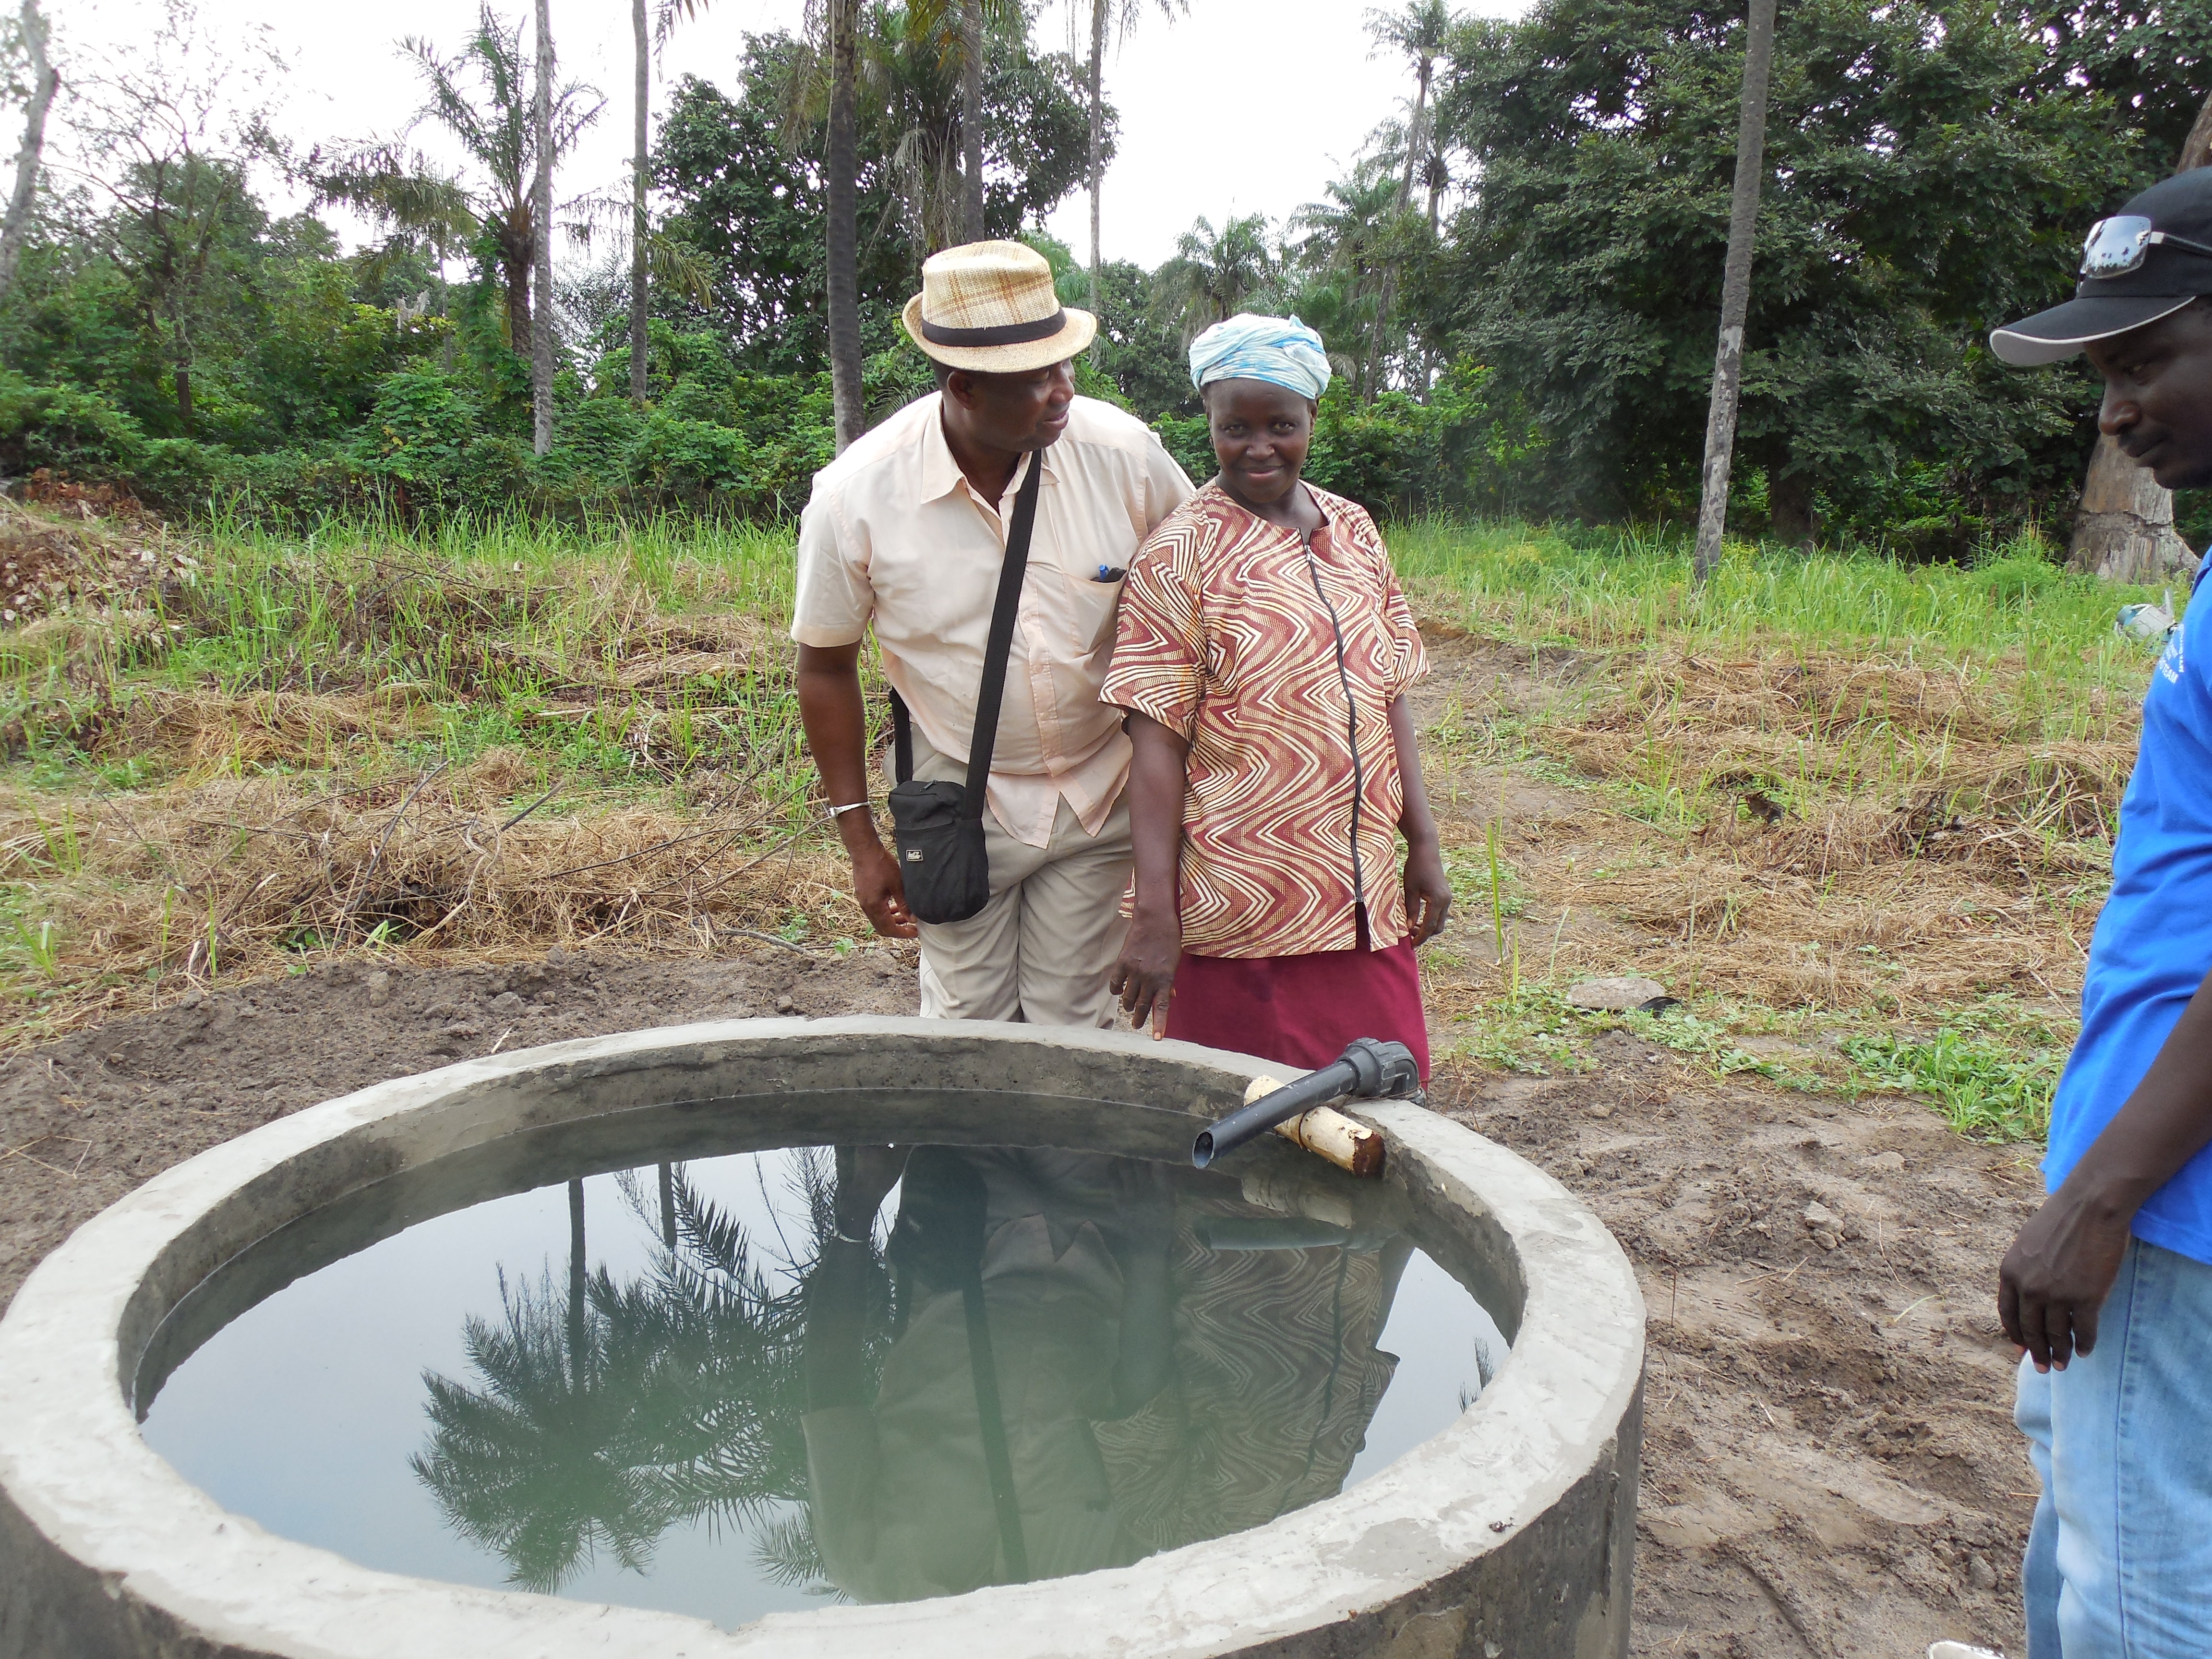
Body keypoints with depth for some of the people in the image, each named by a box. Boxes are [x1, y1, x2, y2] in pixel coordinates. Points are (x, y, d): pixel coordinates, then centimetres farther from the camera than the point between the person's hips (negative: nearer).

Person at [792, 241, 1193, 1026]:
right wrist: (860, 841, -1)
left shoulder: (1124, 452, -15)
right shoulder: (855, 497, -16)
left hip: (1098, 794, 1)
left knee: (1074, 1027, 11)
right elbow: (827, 669, -3)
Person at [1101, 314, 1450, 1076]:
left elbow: (1389, 696, 14)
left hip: (1364, 899, 5)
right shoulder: (1179, 555, -8)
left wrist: (1422, 844, 11)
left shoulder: (1354, 532, 9)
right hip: (1241, 913, -5)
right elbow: (1157, 740, -12)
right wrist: (1153, 914, -17)